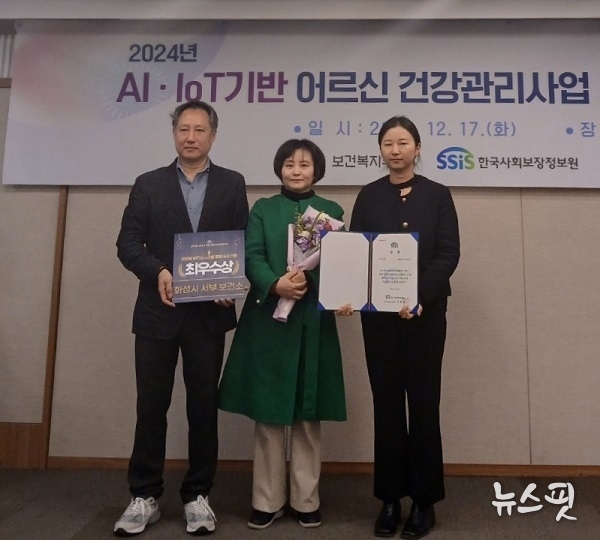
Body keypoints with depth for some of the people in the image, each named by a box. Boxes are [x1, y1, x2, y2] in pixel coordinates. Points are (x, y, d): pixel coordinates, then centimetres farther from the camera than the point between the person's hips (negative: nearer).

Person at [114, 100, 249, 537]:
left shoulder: (232, 184, 7)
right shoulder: (148, 184, 8)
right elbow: (128, 243, 1)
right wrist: (157, 272, -17)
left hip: (209, 312, 0)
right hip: (157, 311, 1)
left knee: (204, 405, 8)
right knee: (151, 405, 8)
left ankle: (197, 495, 25)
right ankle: (145, 497, 24)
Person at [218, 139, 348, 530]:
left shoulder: (332, 211, 9)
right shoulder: (263, 209, 9)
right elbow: (252, 257, -3)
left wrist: (309, 280, -20)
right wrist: (276, 284, -21)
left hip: (314, 322, 0)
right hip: (267, 321, 0)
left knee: (308, 415, 8)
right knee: (268, 413, 6)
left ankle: (306, 500, 22)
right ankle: (268, 501, 20)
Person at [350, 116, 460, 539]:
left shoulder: (438, 195, 6)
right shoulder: (368, 196, 10)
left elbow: (448, 253, -3)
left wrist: (419, 297, -18)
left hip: (426, 312, -1)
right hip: (379, 314, 1)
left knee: (423, 402, 4)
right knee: (387, 404, 7)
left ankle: (425, 500, 20)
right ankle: (390, 498, 20)